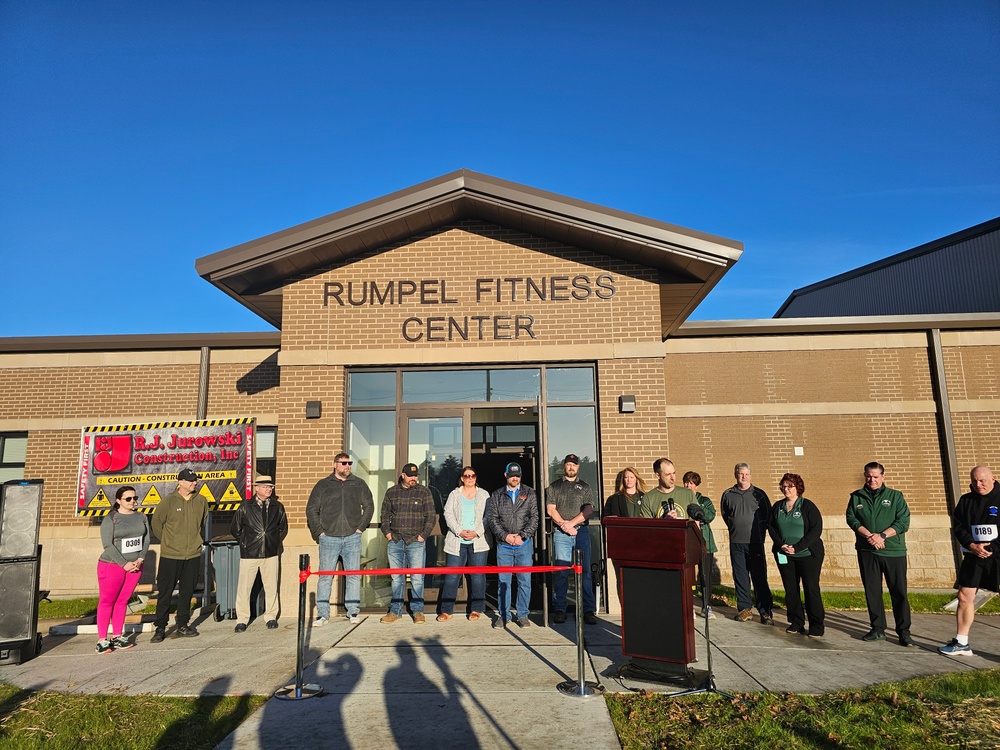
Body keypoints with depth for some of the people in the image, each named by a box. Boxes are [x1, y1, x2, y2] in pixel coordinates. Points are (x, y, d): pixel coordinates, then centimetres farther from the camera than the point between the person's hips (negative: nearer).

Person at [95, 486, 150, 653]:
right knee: (106, 602, 2)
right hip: (112, 565, -4)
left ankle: (117, 636, 18)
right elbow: (108, 544, -11)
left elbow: (146, 540, 7)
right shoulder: (110, 519, -6)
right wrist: (125, 564, -14)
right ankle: (102, 640, 6)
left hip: (134, 566, 4)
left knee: (123, 601, 10)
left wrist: (140, 559, -7)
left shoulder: (141, 518, 8)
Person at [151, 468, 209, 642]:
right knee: (165, 593, 4)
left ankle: (182, 625, 23)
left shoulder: (201, 501, 1)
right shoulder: (168, 501, -10)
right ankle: (160, 628, 15)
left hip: (193, 555, 3)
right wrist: (168, 541, 7)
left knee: (187, 592, 11)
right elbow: (156, 523, 2)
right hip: (170, 556, -3)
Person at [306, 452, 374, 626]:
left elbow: (369, 506, 13)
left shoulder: (359, 484, 9)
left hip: (352, 538, 1)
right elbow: (311, 509, 7)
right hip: (329, 538, -1)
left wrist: (361, 527, 4)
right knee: (325, 577, 2)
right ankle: (322, 614, 9)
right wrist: (319, 531, -1)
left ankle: (353, 611, 13)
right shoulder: (323, 485, 6)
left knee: (353, 575, 4)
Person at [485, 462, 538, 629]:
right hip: (503, 545, 1)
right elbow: (491, 518, 2)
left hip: (524, 545, 0)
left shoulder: (529, 494, 6)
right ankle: (503, 615, 16)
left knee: (525, 581, 3)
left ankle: (522, 614, 14)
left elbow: (534, 517, 1)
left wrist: (522, 535, -10)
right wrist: (505, 536, -10)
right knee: (503, 581, 5)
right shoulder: (496, 496, 9)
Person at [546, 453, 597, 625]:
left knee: (585, 571, -3)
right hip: (560, 533, 0)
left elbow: (588, 509, 3)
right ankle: (559, 609, 2)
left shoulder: (585, 487, 15)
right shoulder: (554, 487, 14)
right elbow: (550, 509, 4)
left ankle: (589, 610, -1)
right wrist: (564, 525, -8)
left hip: (581, 532, 1)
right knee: (560, 572, -4)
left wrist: (572, 522, -9)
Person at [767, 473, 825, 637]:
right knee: (790, 589, 7)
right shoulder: (777, 507, 9)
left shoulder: (808, 506, -5)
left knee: (811, 589, -2)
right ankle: (796, 622, 17)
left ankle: (817, 625, 7)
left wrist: (797, 547, -16)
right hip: (784, 555, 4)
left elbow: (816, 529, -12)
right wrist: (781, 545, -8)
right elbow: (771, 527, 8)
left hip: (808, 554, -4)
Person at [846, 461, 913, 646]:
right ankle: (878, 629, 16)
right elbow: (851, 518, 1)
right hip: (867, 552, 2)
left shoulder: (895, 496, 4)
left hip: (894, 552, -2)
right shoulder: (856, 497, 9)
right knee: (872, 591, 6)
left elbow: (903, 521, -5)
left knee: (899, 592, 0)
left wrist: (882, 536, -16)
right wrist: (869, 536, -15)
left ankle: (904, 632, 9)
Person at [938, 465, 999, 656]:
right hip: (973, 557, 4)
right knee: (964, 597, 5)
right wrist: (972, 545, -9)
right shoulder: (966, 501, 9)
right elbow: (957, 527, 6)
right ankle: (961, 643, 13)